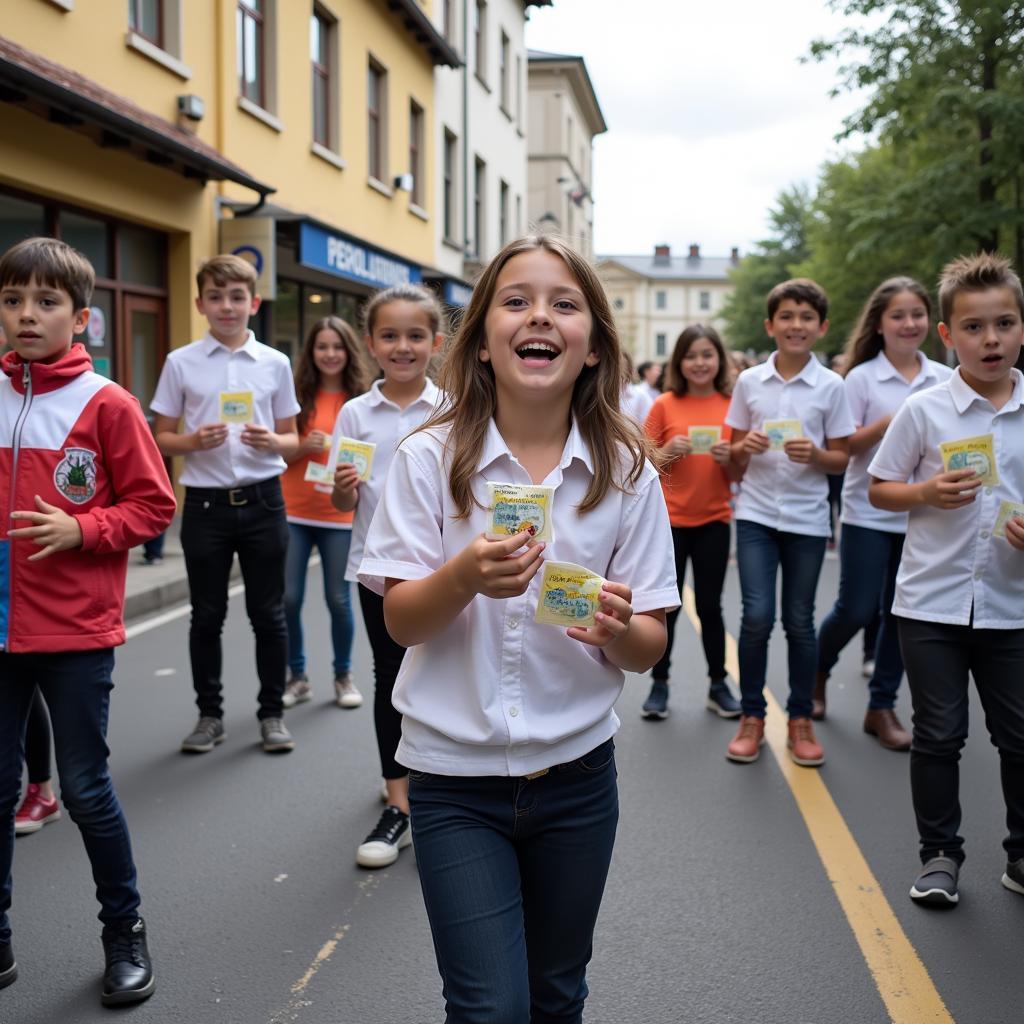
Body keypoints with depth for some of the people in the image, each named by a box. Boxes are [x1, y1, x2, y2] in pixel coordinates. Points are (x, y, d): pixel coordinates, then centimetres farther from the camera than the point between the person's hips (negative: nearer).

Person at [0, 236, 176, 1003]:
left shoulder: (107, 404, -7)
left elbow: (153, 505, -5)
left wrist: (81, 529, -18)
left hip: (76, 632, -4)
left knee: (86, 790, 6)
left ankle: (125, 932, 26)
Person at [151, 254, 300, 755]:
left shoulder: (275, 363, 3)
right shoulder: (181, 363, 1)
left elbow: (292, 440, 8)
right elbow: (161, 438, 5)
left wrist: (272, 441, -14)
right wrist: (195, 441, -15)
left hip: (262, 501, 0)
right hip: (206, 503, 0)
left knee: (268, 614, 7)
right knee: (206, 616, 8)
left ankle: (272, 712, 20)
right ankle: (210, 714, 23)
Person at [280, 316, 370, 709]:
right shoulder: (298, 396, 3)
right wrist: (304, 447, -14)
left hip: (340, 514, -1)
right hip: (294, 512, 1)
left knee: (338, 599, 3)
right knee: (287, 598, 0)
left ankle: (344, 677, 22)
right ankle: (297, 677, 18)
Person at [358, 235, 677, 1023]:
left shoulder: (626, 471, -5)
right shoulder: (431, 458, -9)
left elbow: (649, 650, -3)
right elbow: (401, 623, -9)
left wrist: (618, 626, -25)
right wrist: (466, 576, -29)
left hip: (576, 773, 2)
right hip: (456, 779, -2)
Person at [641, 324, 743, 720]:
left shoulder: (733, 406, 1)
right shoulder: (665, 405, -3)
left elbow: (741, 473, 5)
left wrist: (729, 458, -15)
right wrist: (668, 452, -18)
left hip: (714, 521, 1)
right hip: (669, 520, -1)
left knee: (710, 605, 9)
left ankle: (718, 685, 20)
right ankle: (659, 684, 18)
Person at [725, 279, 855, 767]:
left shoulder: (831, 386, -1)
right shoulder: (748, 381, 2)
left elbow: (842, 459, 2)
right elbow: (735, 453, 9)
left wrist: (815, 455, -18)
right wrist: (745, 447, -13)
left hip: (807, 518, 0)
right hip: (756, 513, 0)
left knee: (799, 621, 7)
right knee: (756, 617, -6)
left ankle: (800, 719, 21)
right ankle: (751, 717, 10)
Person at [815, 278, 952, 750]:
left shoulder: (944, 379, 5)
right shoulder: (862, 378, -5)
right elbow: (842, 448, -8)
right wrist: (888, 423, -21)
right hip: (868, 513, -3)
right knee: (856, 609, 0)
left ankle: (881, 707, 19)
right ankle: (816, 669, 29)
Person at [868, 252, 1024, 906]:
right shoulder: (924, 410, -4)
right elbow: (878, 489, 3)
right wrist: (928, 493, -16)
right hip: (932, 601, -1)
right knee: (939, 734, 8)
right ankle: (940, 855, 23)